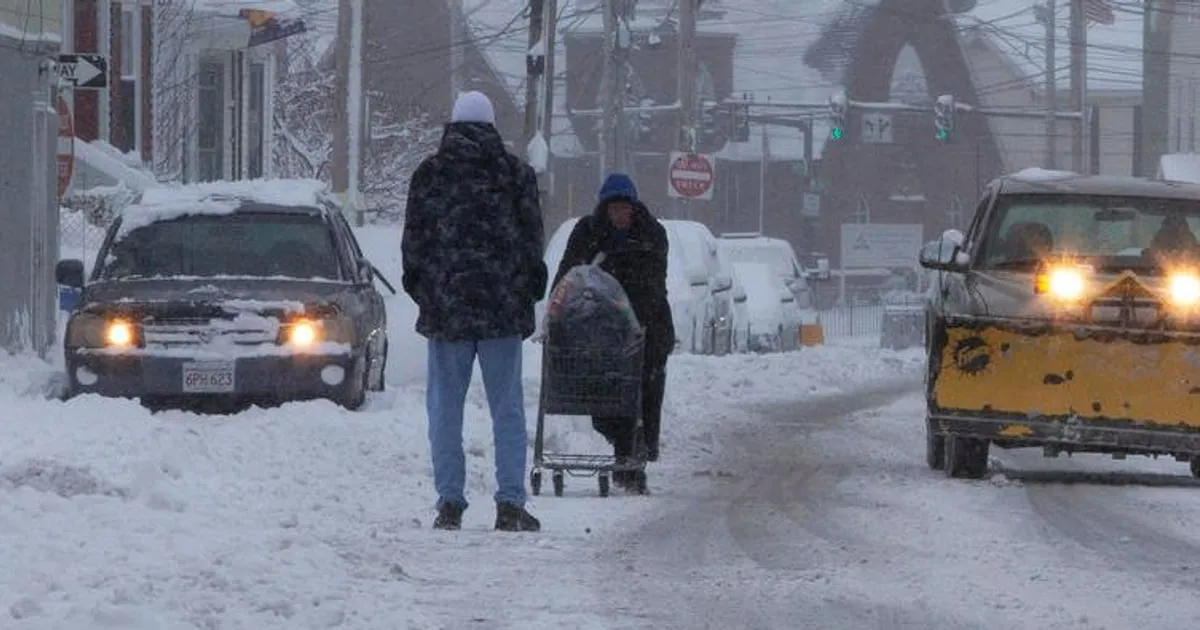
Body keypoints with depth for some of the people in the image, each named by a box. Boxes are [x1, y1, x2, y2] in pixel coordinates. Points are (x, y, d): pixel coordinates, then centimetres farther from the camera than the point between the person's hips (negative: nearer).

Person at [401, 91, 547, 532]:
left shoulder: (429, 175, 1)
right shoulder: (516, 174, 1)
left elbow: (414, 238, 3)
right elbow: (532, 236, 4)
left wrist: (419, 288, 16)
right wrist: (528, 290, 15)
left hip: (445, 305, 0)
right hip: (502, 310, 0)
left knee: (446, 408, 5)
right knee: (507, 408, 4)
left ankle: (450, 503, 0)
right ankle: (510, 504, -1)